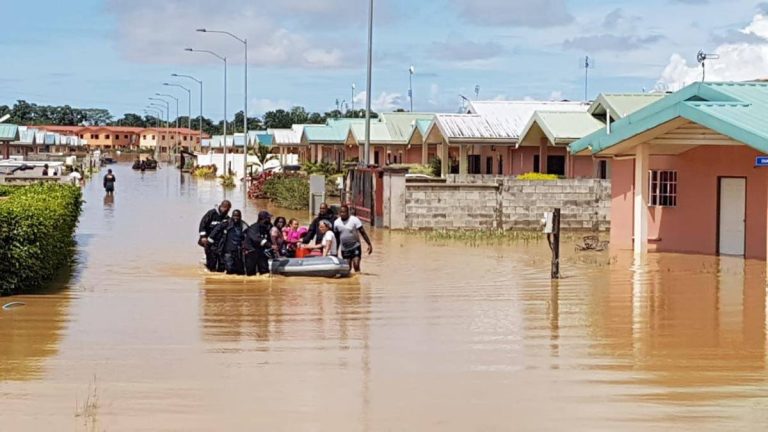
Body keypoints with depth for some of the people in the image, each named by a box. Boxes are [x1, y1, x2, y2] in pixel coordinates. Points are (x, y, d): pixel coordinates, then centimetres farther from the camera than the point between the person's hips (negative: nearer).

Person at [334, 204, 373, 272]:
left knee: (356, 265, -16)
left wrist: (369, 244, -12)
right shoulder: (336, 222, 1)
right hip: (344, 249, 4)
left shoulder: (354, 220, -11)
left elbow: (363, 233, -9)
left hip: (355, 247, -3)